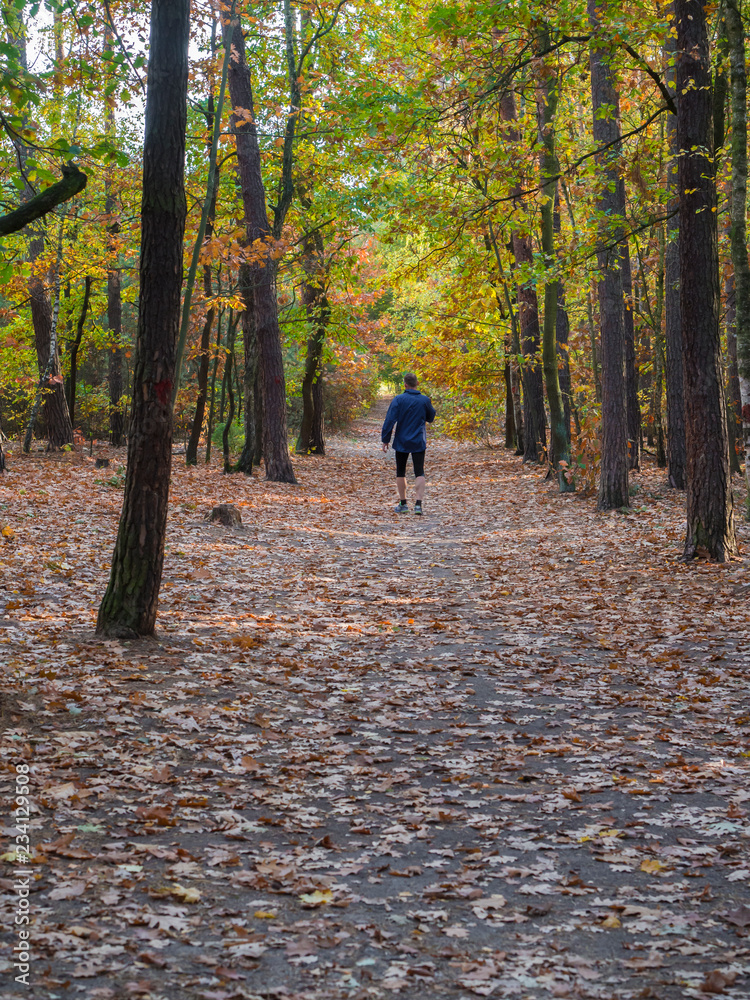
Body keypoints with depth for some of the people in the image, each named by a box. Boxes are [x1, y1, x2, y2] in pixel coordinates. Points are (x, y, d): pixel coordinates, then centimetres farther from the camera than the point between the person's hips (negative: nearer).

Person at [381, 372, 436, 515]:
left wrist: (385, 440, -5)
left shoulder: (398, 400, -8)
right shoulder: (425, 400, -2)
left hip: (401, 442, -1)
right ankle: (418, 504, -11)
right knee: (419, 473, 1)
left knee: (400, 472, 13)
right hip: (419, 443, 1)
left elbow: (390, 420, -11)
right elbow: (431, 417, 12)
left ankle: (403, 504, 18)